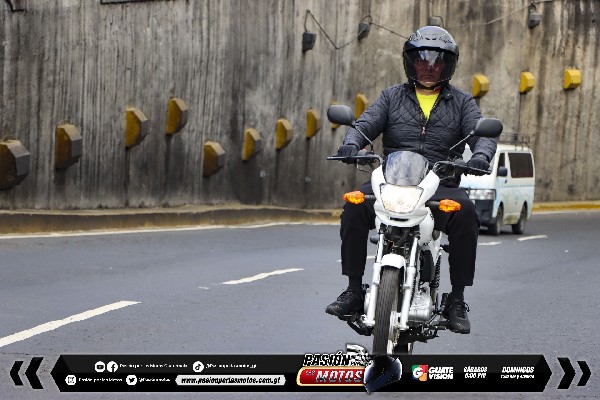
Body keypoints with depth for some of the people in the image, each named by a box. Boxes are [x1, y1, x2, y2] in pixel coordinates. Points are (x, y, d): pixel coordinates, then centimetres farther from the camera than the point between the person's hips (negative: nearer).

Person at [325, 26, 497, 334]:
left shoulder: (461, 102, 15)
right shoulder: (392, 97, 17)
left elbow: (482, 133, 1)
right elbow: (365, 124, 4)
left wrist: (481, 155, -23)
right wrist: (351, 143, -20)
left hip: (441, 186, -1)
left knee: (465, 213, -33)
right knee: (355, 205, -28)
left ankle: (457, 300, -23)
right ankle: (353, 289, -18)